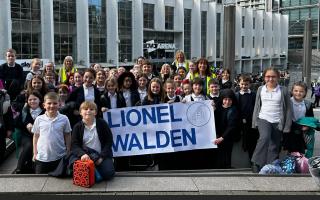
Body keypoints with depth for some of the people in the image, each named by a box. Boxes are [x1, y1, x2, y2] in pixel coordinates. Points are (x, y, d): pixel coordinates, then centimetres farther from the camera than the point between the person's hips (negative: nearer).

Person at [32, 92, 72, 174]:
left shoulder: (64, 119, -4)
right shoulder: (39, 119, -2)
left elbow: (67, 136, 4)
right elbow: (36, 136, 7)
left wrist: (68, 152, 3)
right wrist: (35, 153, 7)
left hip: (60, 157, -1)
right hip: (42, 157, 1)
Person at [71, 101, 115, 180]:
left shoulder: (102, 123, -2)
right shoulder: (77, 127, 0)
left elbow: (109, 142, -2)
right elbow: (74, 145, -7)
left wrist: (102, 157, -13)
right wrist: (82, 154, -28)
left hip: (102, 155, -1)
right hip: (86, 156, 1)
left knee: (108, 173, -22)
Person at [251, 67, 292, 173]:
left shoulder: (283, 90, -2)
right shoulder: (260, 89, 4)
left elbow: (288, 109, 1)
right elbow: (257, 106, 12)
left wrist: (287, 126, -2)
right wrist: (254, 122, 9)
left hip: (278, 122, 0)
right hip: (263, 119, 0)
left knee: (274, 147, 5)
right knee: (264, 137, -27)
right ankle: (256, 164, -18)